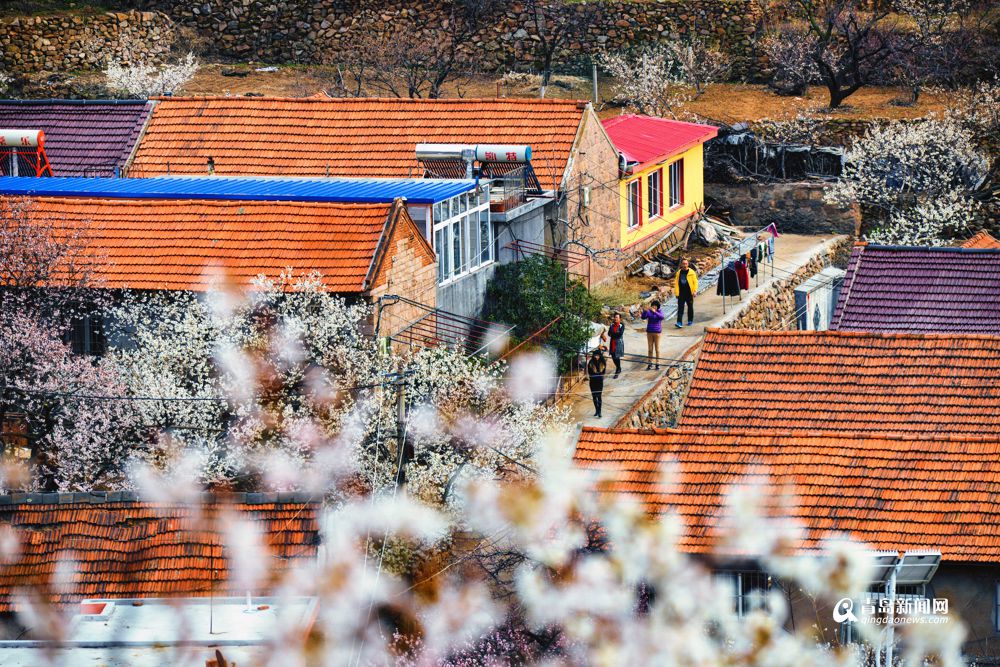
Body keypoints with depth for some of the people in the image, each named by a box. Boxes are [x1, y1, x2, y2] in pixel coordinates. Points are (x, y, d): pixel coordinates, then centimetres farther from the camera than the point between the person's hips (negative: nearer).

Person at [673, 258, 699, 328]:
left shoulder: (691, 272, -2)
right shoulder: (678, 273, 6)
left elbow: (695, 282, -2)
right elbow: (676, 283, 8)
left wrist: (695, 291, -12)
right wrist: (676, 293, 3)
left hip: (689, 293, -1)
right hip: (681, 294, 1)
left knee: (690, 307, 12)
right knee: (680, 308, -6)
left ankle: (690, 321, 26)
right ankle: (679, 322, -11)